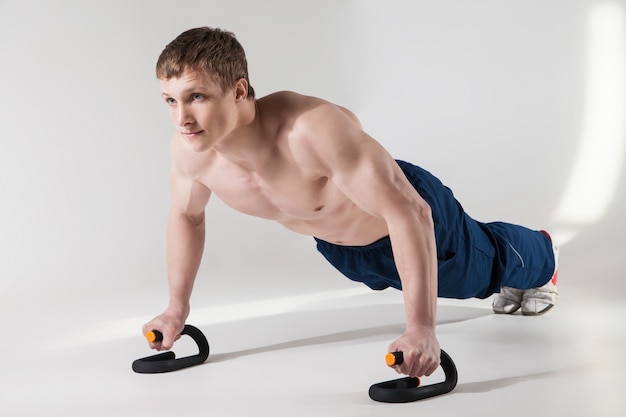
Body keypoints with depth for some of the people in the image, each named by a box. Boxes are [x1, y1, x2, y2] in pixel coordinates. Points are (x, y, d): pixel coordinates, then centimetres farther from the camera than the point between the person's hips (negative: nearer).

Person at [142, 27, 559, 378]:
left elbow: (408, 213, -46)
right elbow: (186, 214, -4)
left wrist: (422, 329, -49)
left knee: (483, 267, 26)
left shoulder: (314, 129, -48)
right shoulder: (190, 150, -28)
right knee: (393, 275, 38)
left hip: (410, 211, -5)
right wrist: (177, 307, 0)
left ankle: (541, 257, 64)